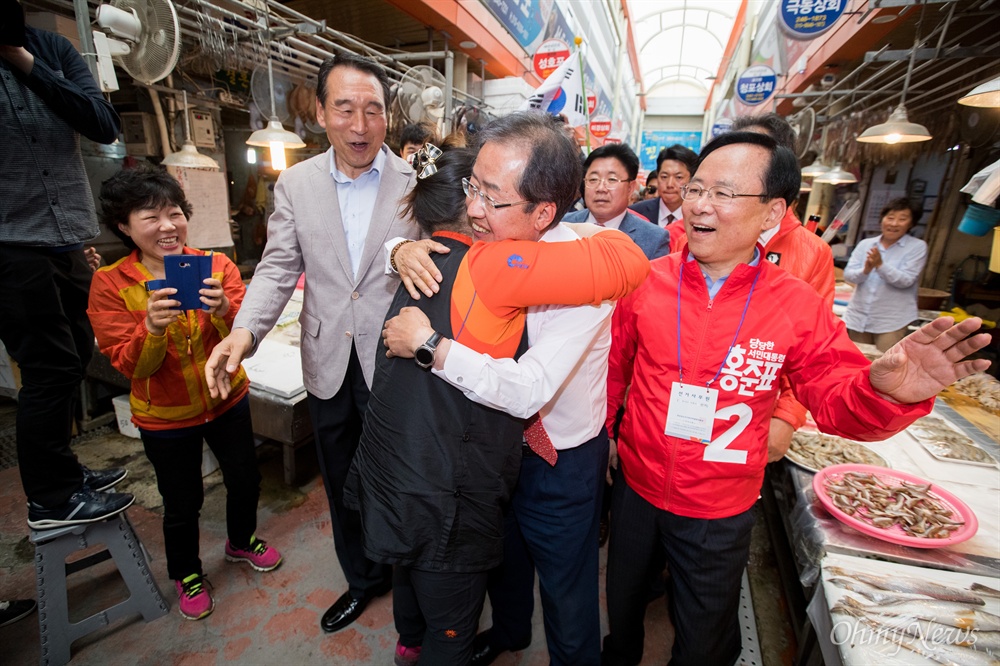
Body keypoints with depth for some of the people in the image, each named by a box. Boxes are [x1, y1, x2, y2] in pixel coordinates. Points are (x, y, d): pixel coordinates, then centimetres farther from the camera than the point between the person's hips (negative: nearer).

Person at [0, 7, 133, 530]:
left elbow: (105, 127, -2)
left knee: (74, 359, 12)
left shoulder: (51, 49, 10)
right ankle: (51, 499, 14)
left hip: (69, 240, 5)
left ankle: (62, 472, 30)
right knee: (50, 369, -3)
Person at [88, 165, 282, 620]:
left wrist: (225, 311, -38)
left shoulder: (217, 266, -10)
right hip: (165, 417, -1)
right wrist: (152, 327, -36)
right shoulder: (110, 283, -12)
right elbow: (130, 366, -16)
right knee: (183, 503, 15)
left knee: (246, 480, 18)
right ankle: (185, 574, 45)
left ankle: (241, 541, 49)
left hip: (227, 400, 2)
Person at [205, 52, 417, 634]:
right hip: (329, 365, 4)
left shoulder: (416, 182, -6)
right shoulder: (296, 183, 3)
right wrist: (244, 331, -16)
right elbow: (279, 267, -1)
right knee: (342, 483, 21)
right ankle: (363, 579, 48)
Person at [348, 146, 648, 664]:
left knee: (413, 572, 36)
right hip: (443, 504, -9)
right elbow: (626, 264, -27)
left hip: (390, 479, 9)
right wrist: (597, 232, -8)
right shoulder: (487, 264, -23)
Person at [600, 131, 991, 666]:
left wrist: (884, 390, -29)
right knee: (622, 603, 29)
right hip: (636, 486, 2)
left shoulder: (799, 306, -14)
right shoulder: (648, 281, -12)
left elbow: (835, 400, -8)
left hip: (720, 511, -1)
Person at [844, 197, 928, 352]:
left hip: (892, 322, -3)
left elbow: (906, 280, -11)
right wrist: (865, 270, -24)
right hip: (858, 317, 3)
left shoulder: (917, 247, 0)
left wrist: (880, 265, -25)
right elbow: (848, 275, -3)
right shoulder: (865, 244, 7)